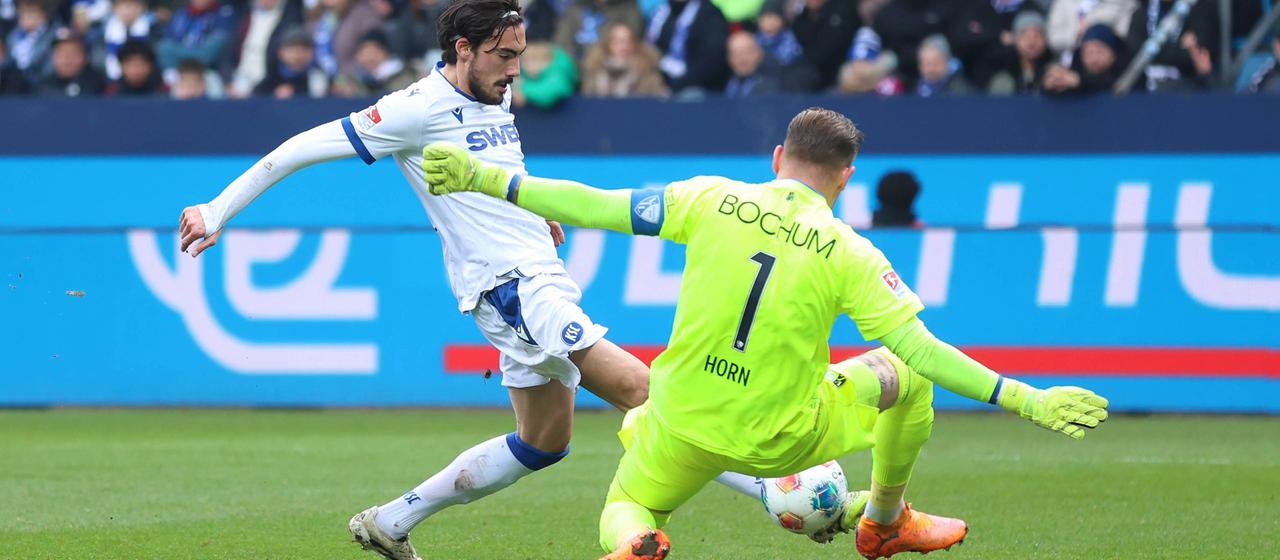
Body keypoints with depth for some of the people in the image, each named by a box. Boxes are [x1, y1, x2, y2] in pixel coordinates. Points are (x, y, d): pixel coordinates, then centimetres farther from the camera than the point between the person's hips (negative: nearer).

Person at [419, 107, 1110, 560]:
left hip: (683, 422, 1)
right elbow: (921, 349, -15)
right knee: (904, 376, 20)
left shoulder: (711, 198, -6)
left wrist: (483, 179, 0)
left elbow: (596, 207, -6)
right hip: (781, 438, -1)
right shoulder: (849, 255, -10)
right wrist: (1027, 401, -12)